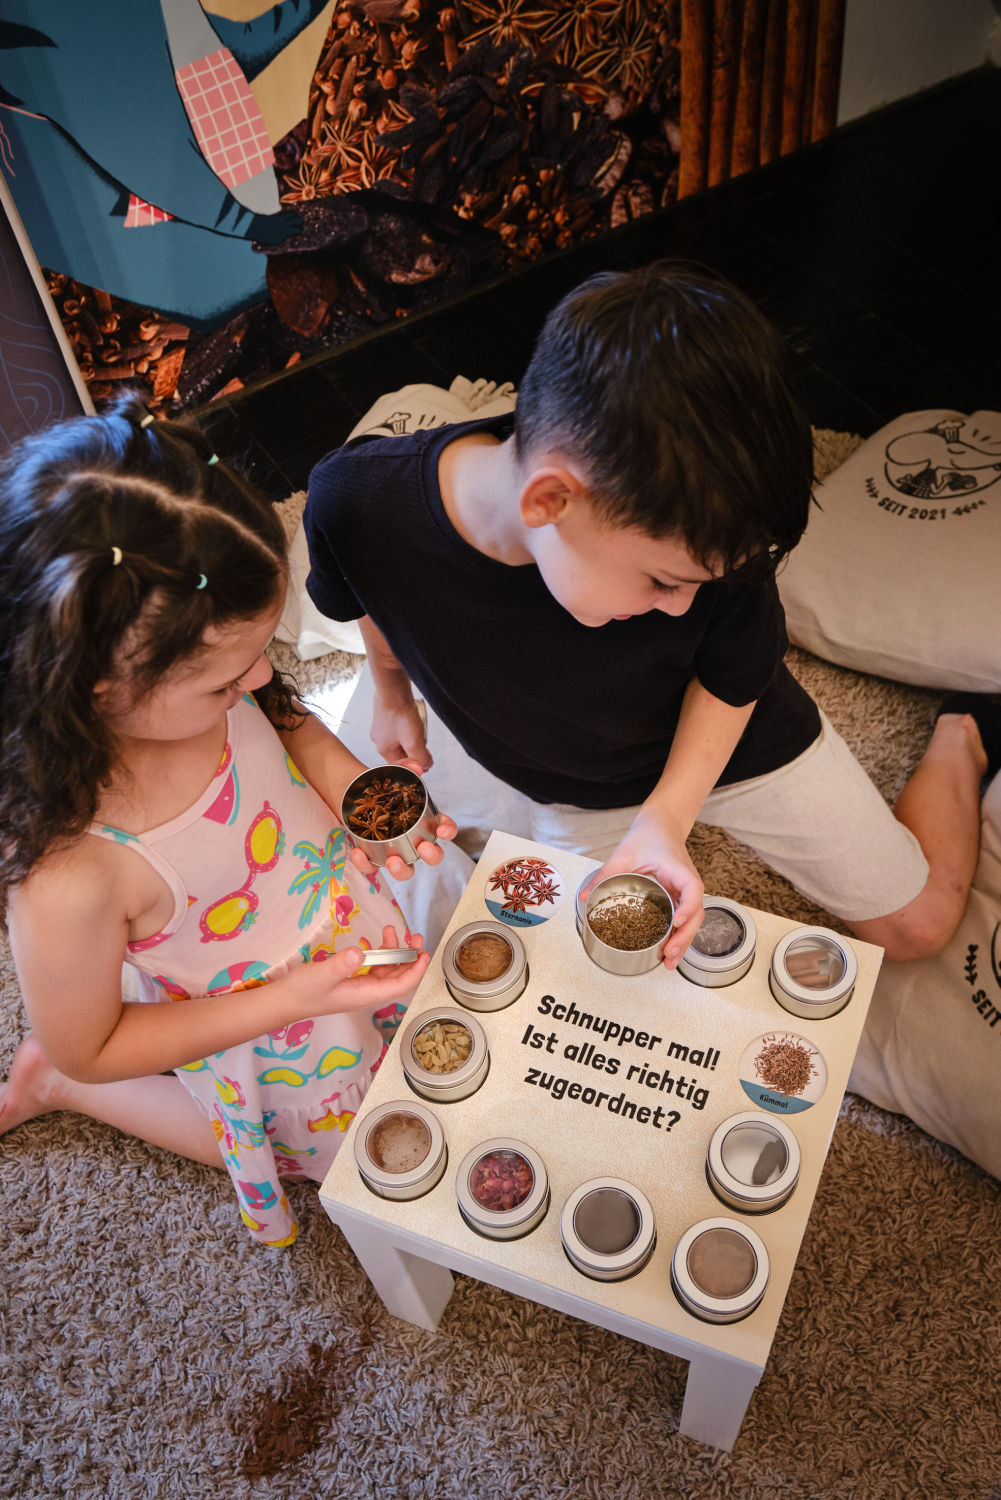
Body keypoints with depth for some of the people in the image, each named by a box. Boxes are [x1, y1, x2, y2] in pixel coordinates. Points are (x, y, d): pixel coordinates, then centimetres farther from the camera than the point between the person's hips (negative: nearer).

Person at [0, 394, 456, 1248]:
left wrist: (342, 776, -20)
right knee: (343, 1150, 27)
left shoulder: (192, 689, -26)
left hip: (349, 912, 6)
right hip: (273, 1042, -5)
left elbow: (282, 718, 0)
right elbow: (87, 1045, -22)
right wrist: (289, 999, -28)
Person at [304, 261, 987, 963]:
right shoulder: (357, 503, -35)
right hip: (573, 785, 1)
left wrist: (665, 818, -27)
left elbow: (734, 675, -15)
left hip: (725, 731, 0)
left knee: (919, 923, 13)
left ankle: (959, 736, 39)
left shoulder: (691, 530, -36)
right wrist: (389, 687, 10)